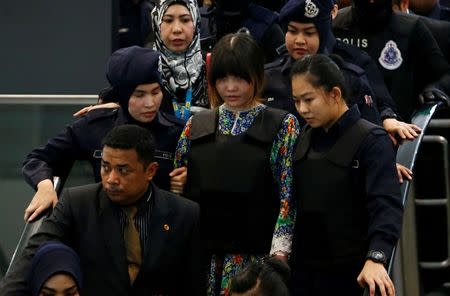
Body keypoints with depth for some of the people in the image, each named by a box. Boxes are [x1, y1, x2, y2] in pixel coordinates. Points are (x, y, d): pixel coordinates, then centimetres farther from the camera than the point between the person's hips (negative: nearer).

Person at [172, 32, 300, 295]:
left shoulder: (283, 126, 1)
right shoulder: (196, 125, 11)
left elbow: (287, 197, -4)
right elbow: (178, 185, 18)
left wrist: (278, 254, -12)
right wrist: (174, 184, -4)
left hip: (254, 258, -3)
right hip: (201, 255, 3)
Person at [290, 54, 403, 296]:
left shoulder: (372, 141, -9)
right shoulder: (303, 138, 11)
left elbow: (386, 205, -21)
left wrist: (375, 258, -35)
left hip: (352, 274, -5)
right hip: (304, 270, 5)